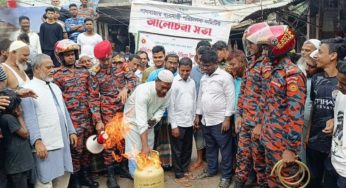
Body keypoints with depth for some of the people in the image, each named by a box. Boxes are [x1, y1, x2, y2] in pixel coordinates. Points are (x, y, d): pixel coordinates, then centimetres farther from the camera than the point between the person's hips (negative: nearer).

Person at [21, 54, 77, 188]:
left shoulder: (55, 87, 17)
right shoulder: (29, 89, -8)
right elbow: (29, 118, -15)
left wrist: (71, 131, 17)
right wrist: (37, 141, -22)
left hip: (62, 141, 7)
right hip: (44, 144, -7)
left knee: (64, 176, 13)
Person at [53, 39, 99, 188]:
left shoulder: (84, 72, 10)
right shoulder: (57, 76, -5)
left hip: (87, 117, 5)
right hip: (72, 119, -5)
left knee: (87, 147, 14)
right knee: (76, 149, 2)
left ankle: (85, 175, 30)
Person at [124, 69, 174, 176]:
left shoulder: (167, 93, -19)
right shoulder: (143, 91, -38)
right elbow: (141, 121, -41)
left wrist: (155, 119, -20)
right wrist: (145, 145, -44)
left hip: (149, 121, 6)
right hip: (133, 120, -6)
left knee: (149, 151, 10)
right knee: (135, 152, -7)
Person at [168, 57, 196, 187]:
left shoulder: (192, 82, 5)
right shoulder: (173, 83, -12)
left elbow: (194, 101, 12)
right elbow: (171, 106, -12)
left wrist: (194, 119, 9)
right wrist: (174, 125, -14)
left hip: (189, 122, 6)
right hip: (178, 123, -6)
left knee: (187, 149, 16)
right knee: (177, 150, 6)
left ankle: (185, 170, 32)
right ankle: (179, 175, 17)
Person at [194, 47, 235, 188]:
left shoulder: (225, 77, -11)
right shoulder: (203, 78, 11)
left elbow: (230, 98, -13)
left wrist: (227, 118, -16)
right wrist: (198, 115, 17)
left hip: (220, 121, -7)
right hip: (205, 120, 7)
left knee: (225, 149, 4)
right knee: (210, 147, 19)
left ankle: (226, 176, 15)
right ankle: (211, 170, 34)